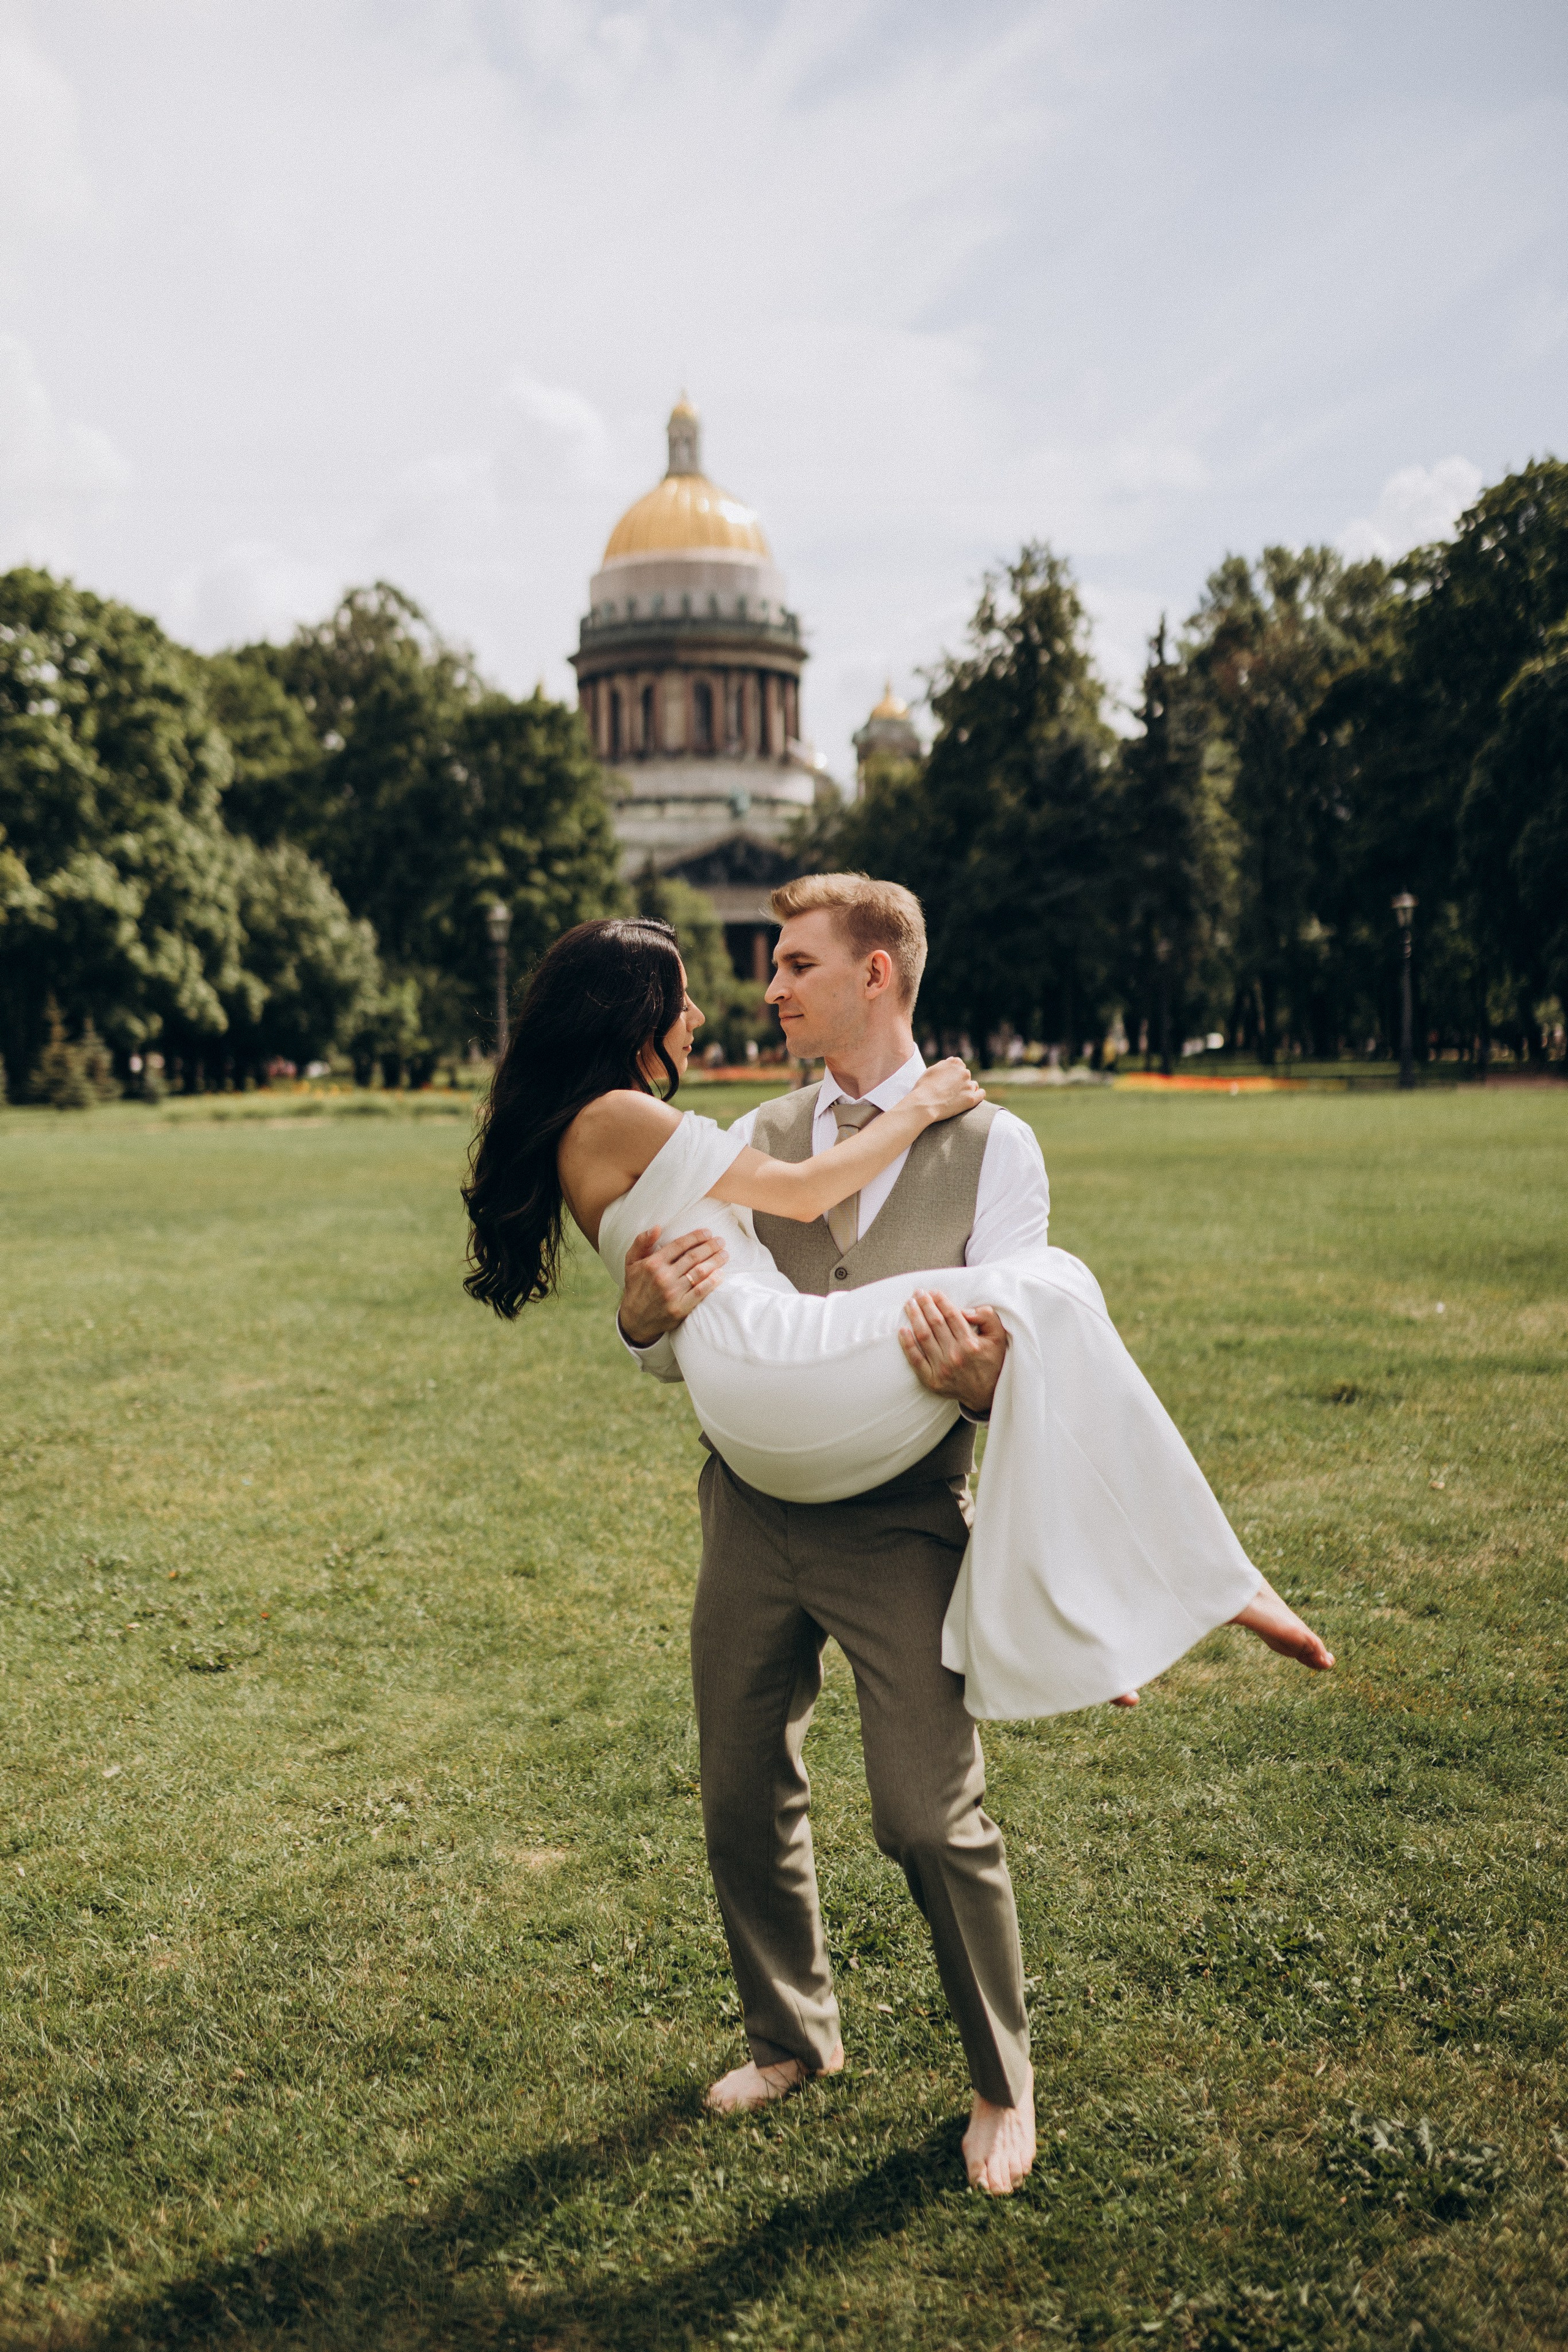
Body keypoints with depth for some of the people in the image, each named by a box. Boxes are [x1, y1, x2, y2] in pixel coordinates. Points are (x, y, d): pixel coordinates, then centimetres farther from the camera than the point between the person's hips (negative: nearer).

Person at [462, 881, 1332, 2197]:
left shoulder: (992, 1145, 2)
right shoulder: (761, 1139, 10)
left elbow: (1021, 1341, -5)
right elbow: (691, 1350, 7)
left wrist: (975, 1369, -28)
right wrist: (654, 1310, -16)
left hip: (902, 1519, -4)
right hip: (754, 1508, 4)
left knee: (930, 1815, -1)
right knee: (742, 1795, 13)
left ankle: (1003, 2086, 25)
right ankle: (792, 2037, 39)